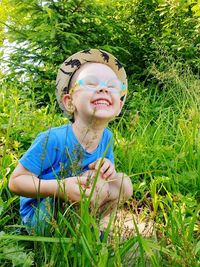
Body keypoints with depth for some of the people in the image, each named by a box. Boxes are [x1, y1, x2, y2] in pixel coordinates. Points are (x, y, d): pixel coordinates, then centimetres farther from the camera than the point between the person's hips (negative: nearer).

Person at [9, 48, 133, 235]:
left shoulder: (107, 137, -8)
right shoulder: (53, 140, -28)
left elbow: (105, 175, 5)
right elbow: (15, 181, -22)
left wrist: (109, 171, -21)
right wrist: (60, 188, -38)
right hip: (38, 217, -6)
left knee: (123, 183, -4)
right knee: (95, 183, -28)